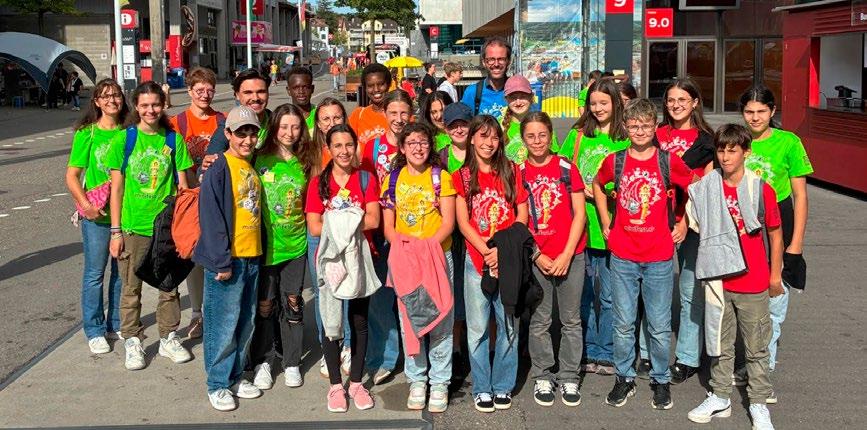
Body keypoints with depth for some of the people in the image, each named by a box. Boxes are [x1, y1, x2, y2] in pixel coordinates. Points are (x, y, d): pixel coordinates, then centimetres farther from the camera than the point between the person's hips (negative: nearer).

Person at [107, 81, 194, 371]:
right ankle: (132, 341, 22)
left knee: (169, 285, 11)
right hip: (133, 226, -1)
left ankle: (169, 338, 27)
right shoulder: (124, 139, -2)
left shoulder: (173, 140, 3)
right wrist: (115, 230, -5)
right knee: (131, 287, 8)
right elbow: (117, 188, -2)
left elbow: (182, 186, 5)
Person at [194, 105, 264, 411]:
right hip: (228, 259, -7)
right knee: (224, 325, 0)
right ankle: (218, 385, 12)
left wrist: (260, 251, 13)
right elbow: (211, 219, -16)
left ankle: (236, 377, 28)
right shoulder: (219, 170, -12)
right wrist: (221, 262, -18)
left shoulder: (254, 168, 10)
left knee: (245, 323, 15)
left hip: (252, 257, 7)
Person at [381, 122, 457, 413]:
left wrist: (429, 244, -19)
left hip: (438, 256, -2)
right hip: (403, 259, 2)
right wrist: (399, 243, -13)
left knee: (439, 319, -2)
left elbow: (448, 222, -3)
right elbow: (388, 225, 7)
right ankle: (417, 380, 15)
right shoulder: (393, 179, 9)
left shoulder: (441, 177, 3)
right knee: (408, 320, 4)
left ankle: (440, 382, 8)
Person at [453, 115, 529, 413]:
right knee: (477, 327, 2)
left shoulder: (510, 172, 7)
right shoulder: (461, 177, 5)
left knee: (509, 326, 4)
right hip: (477, 259, 0)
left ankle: (503, 386, 17)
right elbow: (463, 222, 0)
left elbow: (522, 215, 3)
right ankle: (482, 388, 13)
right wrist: (487, 251, -12)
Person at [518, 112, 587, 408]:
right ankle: (542, 377, 20)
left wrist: (567, 255, -9)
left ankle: (569, 378, 20)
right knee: (539, 321, 7)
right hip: (535, 257, 0)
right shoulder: (519, 173, 1)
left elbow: (579, 213, -2)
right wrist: (537, 256, -6)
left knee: (571, 320, 8)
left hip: (571, 254, 0)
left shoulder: (566, 167, -1)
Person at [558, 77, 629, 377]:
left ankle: (606, 354, 18)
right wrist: (580, 190, -7)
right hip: (579, 221, 2)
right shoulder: (578, 135, 8)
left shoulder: (625, 140, 1)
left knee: (609, 294, 4)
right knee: (583, 291, 10)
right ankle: (588, 352, 23)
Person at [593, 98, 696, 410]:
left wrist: (683, 224, 8)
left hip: (659, 257, -1)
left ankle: (661, 381, 22)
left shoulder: (669, 162, -3)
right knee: (623, 324, 9)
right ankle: (624, 378, 24)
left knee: (660, 326, 6)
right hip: (622, 257, 1)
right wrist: (605, 223, 13)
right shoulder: (615, 161, 0)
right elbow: (598, 186, 20)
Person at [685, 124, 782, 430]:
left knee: (756, 347, 9)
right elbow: (696, 224, 9)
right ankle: (719, 398, 27)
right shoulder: (705, 189, -2)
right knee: (720, 344, 14)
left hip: (754, 282, -2)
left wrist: (775, 274, 4)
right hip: (718, 279, 2)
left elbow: (775, 233, 0)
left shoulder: (761, 189, -9)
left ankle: (759, 404, 21)